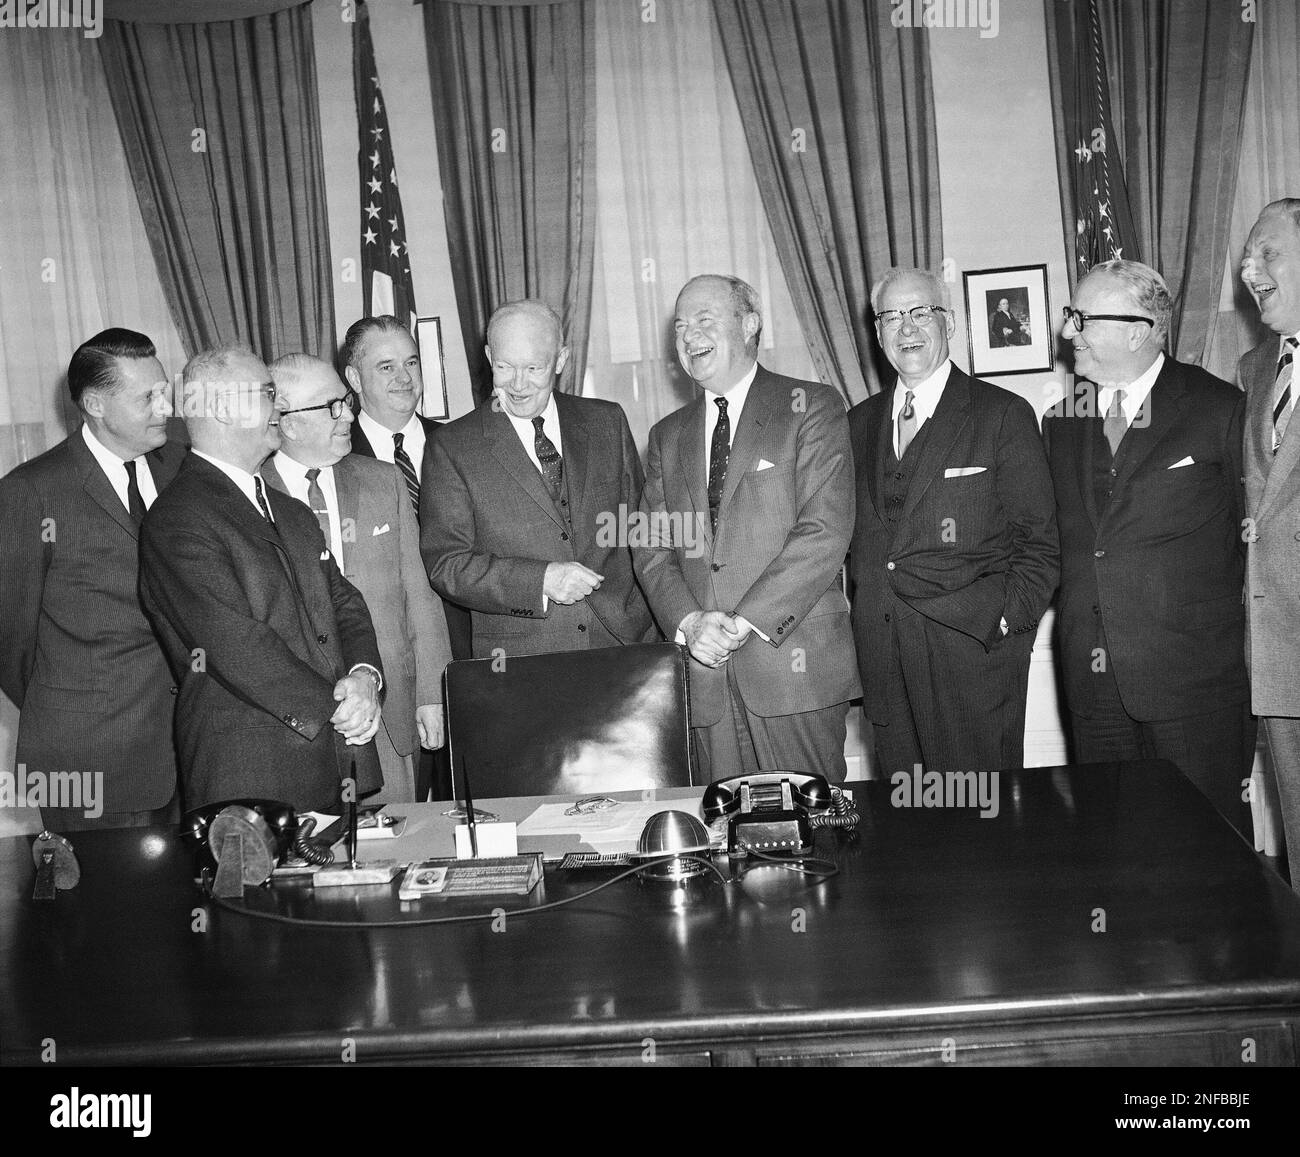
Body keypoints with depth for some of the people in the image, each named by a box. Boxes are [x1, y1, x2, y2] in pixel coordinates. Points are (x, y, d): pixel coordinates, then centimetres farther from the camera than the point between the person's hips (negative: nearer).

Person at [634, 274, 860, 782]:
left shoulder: (811, 406, 1)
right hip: (705, 675, 4)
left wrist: (745, 622, -15)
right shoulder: (667, 436, 17)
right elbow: (651, 549, 10)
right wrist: (688, 622, -9)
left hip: (796, 662, -4)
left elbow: (826, 531, -10)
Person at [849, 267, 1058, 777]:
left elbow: (1039, 544, -1)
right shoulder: (859, 423, 14)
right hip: (883, 657, 4)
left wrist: (1003, 625, -9)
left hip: (973, 653, -4)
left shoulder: (1004, 415, 0)